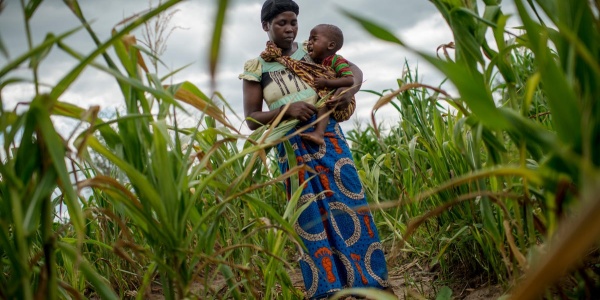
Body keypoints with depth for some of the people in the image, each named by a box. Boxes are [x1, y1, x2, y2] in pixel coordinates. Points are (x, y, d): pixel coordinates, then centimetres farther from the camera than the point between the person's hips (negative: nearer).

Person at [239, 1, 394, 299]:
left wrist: (350, 90, -11)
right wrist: (286, 109, -16)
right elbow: (252, 119, 0)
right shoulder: (256, 68, 3)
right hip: (292, 146, -1)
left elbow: (355, 71, 12)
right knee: (312, 217, -1)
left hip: (327, 135, 2)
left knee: (348, 205, -2)